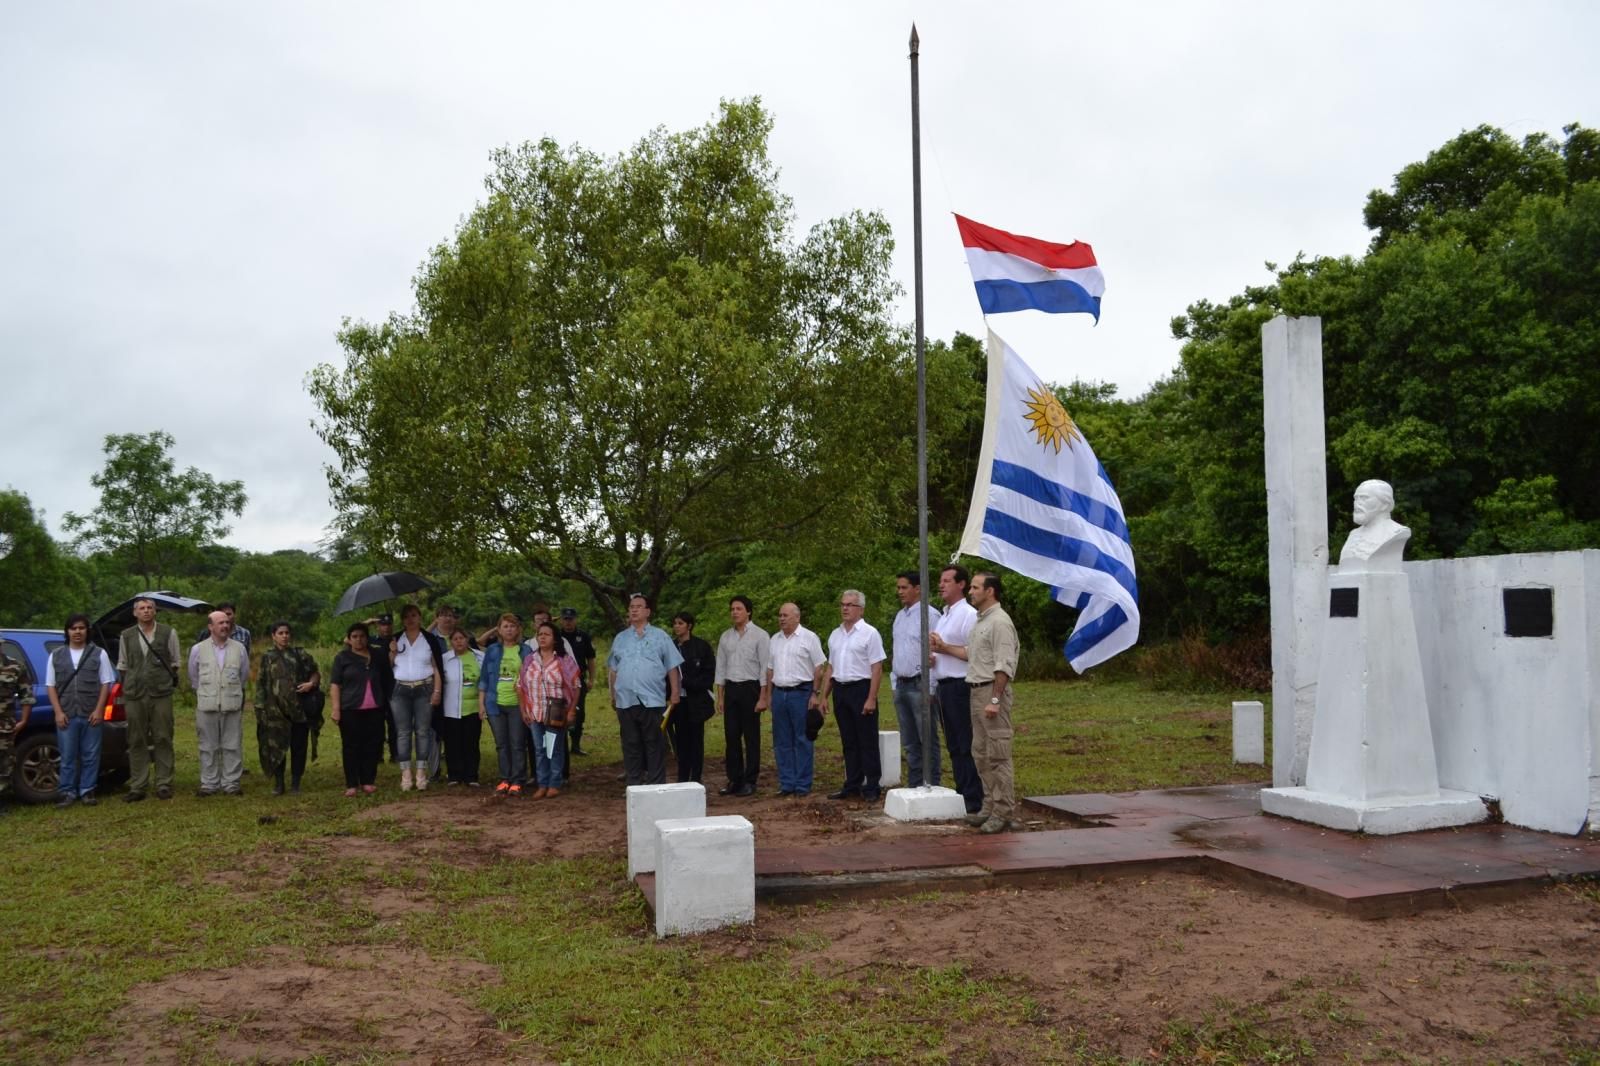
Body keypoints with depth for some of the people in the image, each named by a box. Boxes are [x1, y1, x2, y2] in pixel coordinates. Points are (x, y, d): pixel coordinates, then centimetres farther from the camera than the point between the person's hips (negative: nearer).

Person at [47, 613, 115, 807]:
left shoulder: (99, 654, 4)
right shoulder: (56, 655, 9)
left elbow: (105, 684, 2)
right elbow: (50, 686, 7)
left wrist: (98, 710, -6)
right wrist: (58, 712, -3)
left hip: (90, 715, -1)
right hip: (66, 715, 1)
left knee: (90, 755, 3)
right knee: (67, 756, 3)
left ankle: (87, 791, 11)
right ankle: (68, 792, 11)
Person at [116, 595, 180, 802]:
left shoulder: (168, 633, 5)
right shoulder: (126, 636, 10)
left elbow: (175, 663, 10)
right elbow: (122, 666, 16)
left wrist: (170, 682, 6)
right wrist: (127, 687, 10)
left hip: (161, 694, -2)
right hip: (134, 696, 2)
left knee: (163, 739, 0)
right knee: (136, 742, 4)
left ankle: (164, 785, 6)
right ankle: (138, 787, 8)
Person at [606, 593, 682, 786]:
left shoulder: (660, 637, 6)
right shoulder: (620, 638, 15)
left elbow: (672, 667, 4)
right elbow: (613, 669, 17)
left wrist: (674, 693, -2)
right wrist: (613, 694, 11)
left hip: (652, 700, -3)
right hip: (625, 700, 3)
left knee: (654, 745, 0)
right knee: (631, 745, 7)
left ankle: (657, 785, 5)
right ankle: (633, 785, 15)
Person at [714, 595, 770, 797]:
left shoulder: (760, 635, -5)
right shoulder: (725, 636, 10)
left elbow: (765, 667, -8)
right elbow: (720, 667, 13)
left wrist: (763, 697, -12)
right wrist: (720, 696, 9)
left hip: (750, 688, -5)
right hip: (731, 688, 5)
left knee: (751, 737, 1)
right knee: (731, 736, 6)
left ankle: (750, 782, 8)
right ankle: (734, 780, 15)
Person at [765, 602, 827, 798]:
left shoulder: (809, 638, -4)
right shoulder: (774, 640, 13)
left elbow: (819, 667, -6)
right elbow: (770, 669, 16)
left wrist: (815, 694, -12)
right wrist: (770, 695, 10)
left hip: (801, 693, -6)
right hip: (779, 693, 6)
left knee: (803, 741, -1)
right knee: (782, 742, 8)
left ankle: (802, 785, 4)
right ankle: (786, 784, 15)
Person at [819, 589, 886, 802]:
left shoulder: (869, 633, -7)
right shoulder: (835, 635, 14)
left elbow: (877, 668, -12)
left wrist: (871, 699, -18)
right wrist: (824, 696, 13)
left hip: (861, 689, -6)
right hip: (840, 690, 6)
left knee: (867, 742, -1)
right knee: (849, 742, 11)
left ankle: (871, 787, 5)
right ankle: (852, 786, 18)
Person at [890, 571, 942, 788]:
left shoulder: (929, 614, -11)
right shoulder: (899, 615, 15)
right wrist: (895, 682, 16)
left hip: (921, 684, -8)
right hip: (901, 685, 8)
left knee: (928, 740, -3)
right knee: (910, 742, 13)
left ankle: (931, 785, 3)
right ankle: (913, 785, 21)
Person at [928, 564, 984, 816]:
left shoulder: (968, 615, -11)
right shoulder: (944, 615, 18)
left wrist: (945, 648, -15)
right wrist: (933, 656, 6)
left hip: (959, 686, -9)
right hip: (944, 686, 9)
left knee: (965, 747, -5)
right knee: (953, 746, 13)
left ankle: (972, 801, 0)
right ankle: (961, 794, 20)